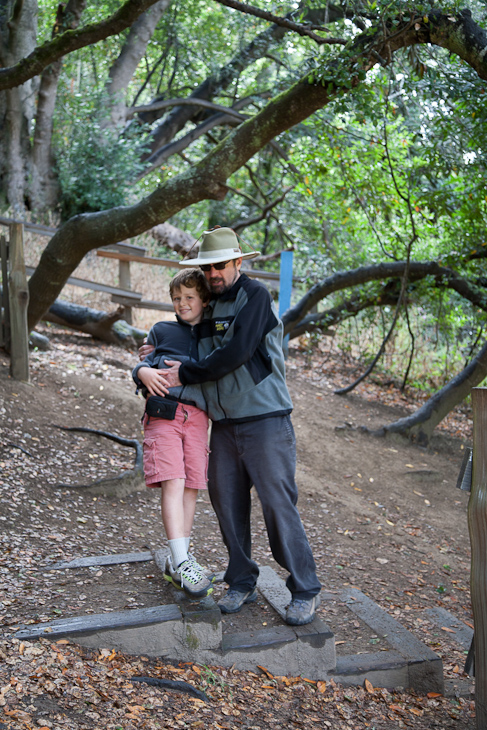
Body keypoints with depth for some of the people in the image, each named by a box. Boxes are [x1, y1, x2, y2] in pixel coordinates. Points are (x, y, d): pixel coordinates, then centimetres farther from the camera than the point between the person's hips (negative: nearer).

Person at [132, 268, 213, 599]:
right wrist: (143, 371, -5)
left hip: (197, 416, 2)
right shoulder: (161, 331, 17)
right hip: (163, 412, -2)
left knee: (191, 487, 2)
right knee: (173, 484, -15)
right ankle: (182, 563, -16)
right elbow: (145, 363, 17)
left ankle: (177, 560, 15)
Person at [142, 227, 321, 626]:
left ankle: (305, 590, 5)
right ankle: (242, 582, 22)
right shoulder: (210, 305, 16)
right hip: (224, 422, 7)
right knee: (226, 499, 7)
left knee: (278, 502, -6)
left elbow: (236, 352, -18)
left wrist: (187, 373, -9)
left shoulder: (255, 295, -7)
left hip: (264, 417, -7)